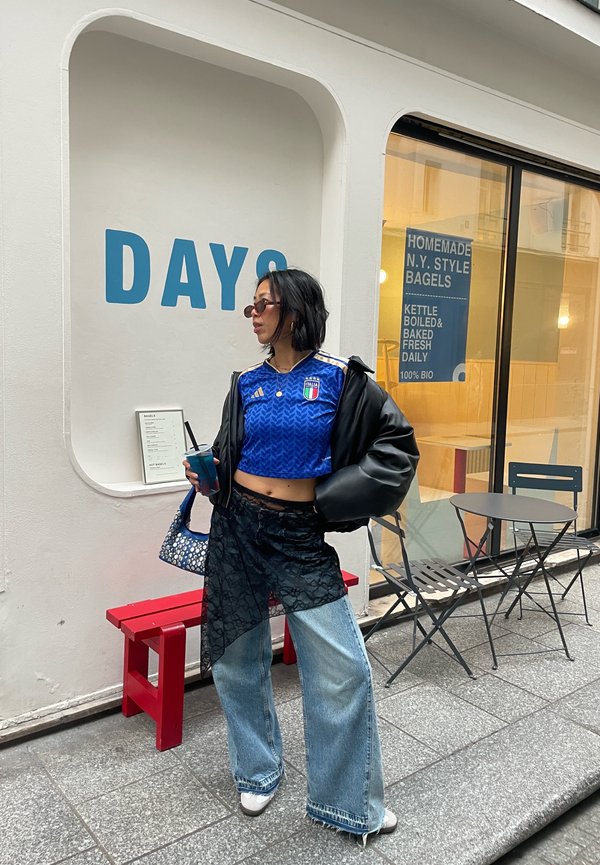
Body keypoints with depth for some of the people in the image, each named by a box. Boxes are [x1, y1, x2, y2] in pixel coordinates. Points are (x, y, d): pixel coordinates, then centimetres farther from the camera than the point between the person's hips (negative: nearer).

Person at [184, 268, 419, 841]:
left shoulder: (339, 379, -4)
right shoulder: (247, 383, 6)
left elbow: (397, 437, 1)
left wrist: (342, 494, -5)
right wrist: (208, 476, -4)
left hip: (302, 535, -3)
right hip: (237, 526, 4)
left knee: (342, 667, -4)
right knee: (236, 657, 13)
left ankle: (348, 801, 19)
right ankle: (258, 772, 38)